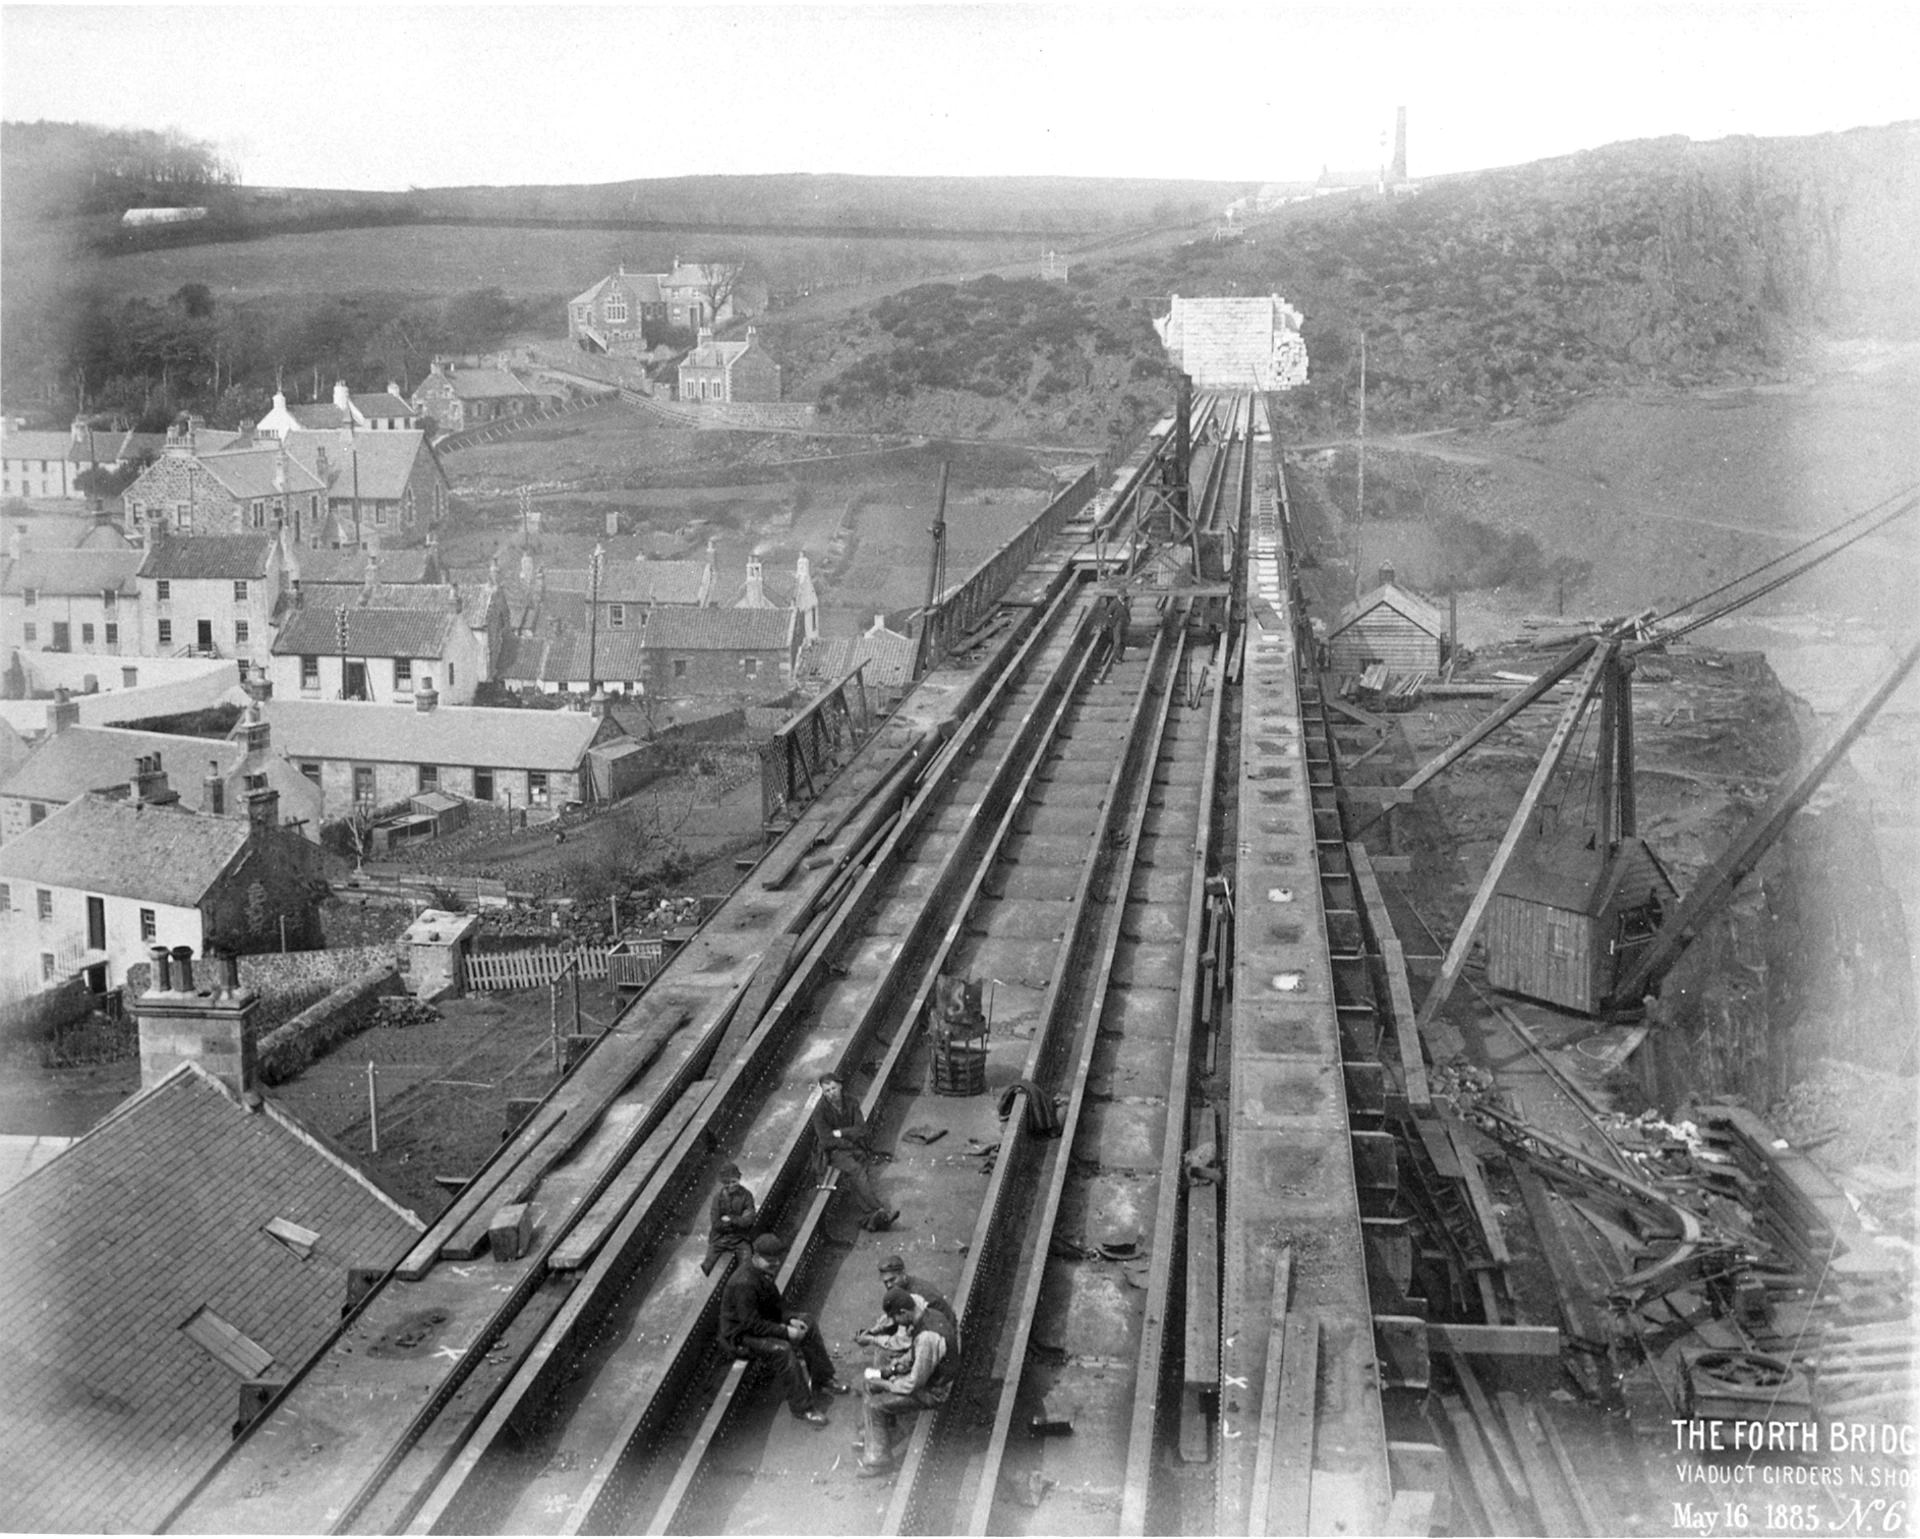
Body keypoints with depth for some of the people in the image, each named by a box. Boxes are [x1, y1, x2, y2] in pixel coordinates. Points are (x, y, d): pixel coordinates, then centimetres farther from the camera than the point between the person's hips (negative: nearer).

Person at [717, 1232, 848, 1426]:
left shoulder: (763, 1273, 0)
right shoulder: (744, 1283, -31)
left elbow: (776, 1302, 12)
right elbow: (752, 1325, -29)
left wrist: (790, 1319, -6)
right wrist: (785, 1332, -26)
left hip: (758, 1324, 10)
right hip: (739, 1337, -10)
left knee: (808, 1325, 7)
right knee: (783, 1349, -31)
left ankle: (824, 1380, 19)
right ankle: (802, 1407, -20)